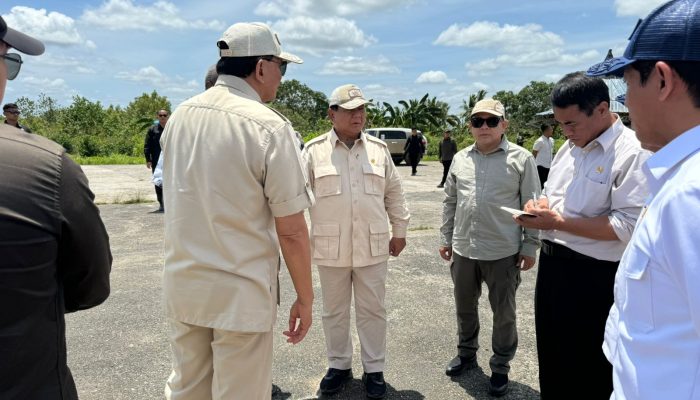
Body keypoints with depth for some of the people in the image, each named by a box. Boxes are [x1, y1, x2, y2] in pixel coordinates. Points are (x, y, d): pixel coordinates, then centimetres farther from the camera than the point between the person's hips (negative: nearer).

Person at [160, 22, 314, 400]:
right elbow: (291, 231, -15)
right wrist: (305, 298, -4)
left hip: (181, 282, 6)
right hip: (240, 292, -6)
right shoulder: (269, 127, -18)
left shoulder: (180, 116, 2)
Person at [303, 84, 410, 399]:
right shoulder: (314, 150, -1)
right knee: (334, 311, 13)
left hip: (372, 246, 1)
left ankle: (374, 369, 26)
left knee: (372, 310, 10)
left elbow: (394, 193, 11)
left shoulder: (379, 148, 5)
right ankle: (339, 365, 32)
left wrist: (399, 231, 10)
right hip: (330, 247, -1)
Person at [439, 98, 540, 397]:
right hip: (463, 250, 4)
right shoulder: (460, 159, 6)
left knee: (503, 313, 10)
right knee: (465, 307, 19)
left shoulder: (521, 159, -7)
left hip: (504, 252, -4)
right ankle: (466, 353, 40)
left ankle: (500, 367, 29)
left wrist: (530, 246, -6)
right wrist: (445, 238, 11)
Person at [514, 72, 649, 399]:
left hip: (594, 277, -8)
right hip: (551, 263, 8)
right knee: (551, 357, 23)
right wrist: (539, 207, -4)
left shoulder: (634, 153, -17)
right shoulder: (570, 147, 9)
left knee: (587, 368, 10)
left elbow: (627, 226, -24)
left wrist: (557, 222, -23)